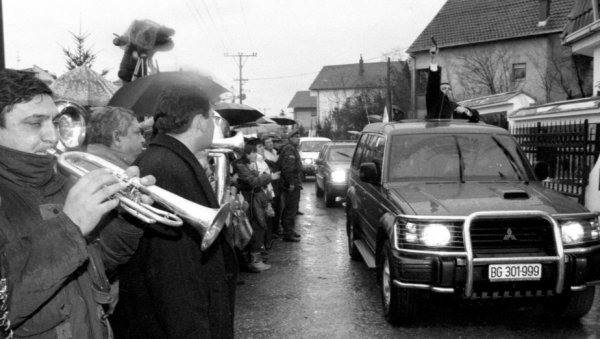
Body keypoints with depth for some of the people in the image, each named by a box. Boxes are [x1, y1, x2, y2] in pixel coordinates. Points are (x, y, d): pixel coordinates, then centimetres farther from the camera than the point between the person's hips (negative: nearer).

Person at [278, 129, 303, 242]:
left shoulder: (293, 148, 19)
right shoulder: (289, 149, -15)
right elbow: (287, 167, -24)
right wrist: (291, 182, -25)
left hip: (294, 184, 11)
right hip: (292, 185, -11)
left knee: (292, 208, 17)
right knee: (291, 209, -7)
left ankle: (290, 230, 26)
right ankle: (288, 234, -3)